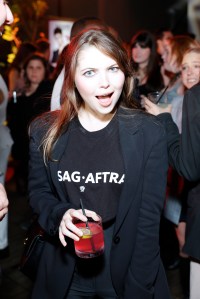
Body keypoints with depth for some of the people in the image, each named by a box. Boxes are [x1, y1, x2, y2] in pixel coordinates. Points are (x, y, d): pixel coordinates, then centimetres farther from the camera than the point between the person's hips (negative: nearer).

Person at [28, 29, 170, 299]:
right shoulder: (44, 131, -7)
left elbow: (149, 215, -10)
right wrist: (60, 215, -16)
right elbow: (38, 191, 5)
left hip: (126, 270, -1)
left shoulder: (149, 132, -12)